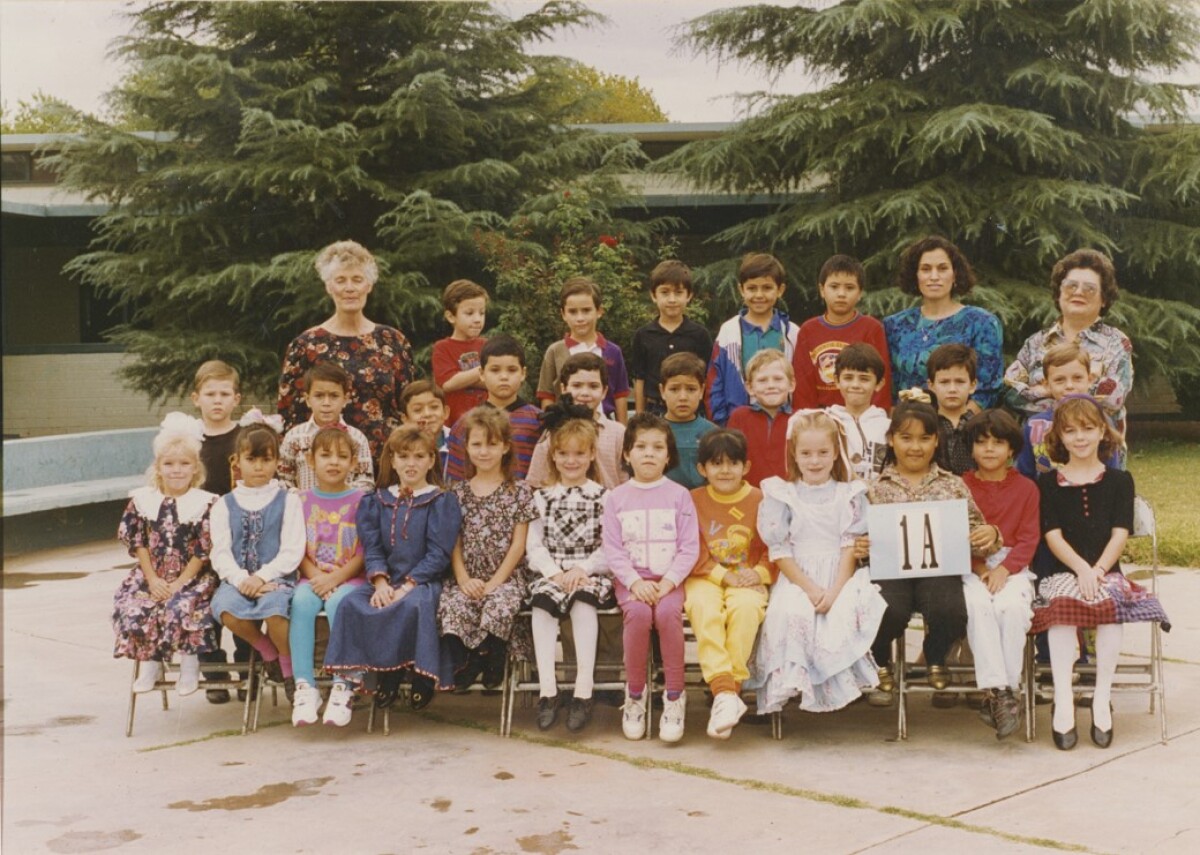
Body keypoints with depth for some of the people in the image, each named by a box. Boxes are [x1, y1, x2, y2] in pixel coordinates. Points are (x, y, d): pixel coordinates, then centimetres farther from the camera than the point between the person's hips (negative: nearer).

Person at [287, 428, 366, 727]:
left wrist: (336, 578, -15)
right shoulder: (303, 500, 11)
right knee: (301, 601, -30)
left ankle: (342, 687, -30)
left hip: (350, 577, -2)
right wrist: (315, 577, -12)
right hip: (312, 577, 2)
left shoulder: (359, 500, 4)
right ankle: (305, 687, -31)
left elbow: (364, 552, -2)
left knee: (338, 603, -34)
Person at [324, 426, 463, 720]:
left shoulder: (442, 502, 3)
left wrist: (408, 585, -18)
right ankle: (346, 680, -18)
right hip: (387, 582, 4)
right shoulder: (377, 502, 15)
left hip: (423, 582, -3)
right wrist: (380, 582, -14)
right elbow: (371, 547, 6)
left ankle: (421, 675, -18)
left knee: (414, 605, -36)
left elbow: (439, 554, -6)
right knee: (352, 604, -25)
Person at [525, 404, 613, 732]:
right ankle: (547, 689, -31)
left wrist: (582, 569, -15)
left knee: (583, 599, -33)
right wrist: (555, 573, -11)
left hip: (591, 574, -2)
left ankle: (584, 689, -35)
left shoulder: (602, 497, 7)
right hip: (551, 573, 2)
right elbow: (534, 545, 6)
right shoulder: (542, 497, 14)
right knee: (542, 599, -30)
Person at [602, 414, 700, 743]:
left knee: (668, 612, -31)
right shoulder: (616, 498, 7)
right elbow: (613, 550, 0)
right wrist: (636, 582, -15)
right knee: (638, 612, -31)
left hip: (669, 580, 0)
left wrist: (667, 583, -14)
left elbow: (690, 547, 0)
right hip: (631, 580, 0)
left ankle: (674, 697, -18)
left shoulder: (679, 495, 6)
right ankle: (634, 694, -13)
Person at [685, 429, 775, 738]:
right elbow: (693, 551, 0)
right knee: (704, 608, -34)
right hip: (705, 578, 0)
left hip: (747, 579, 0)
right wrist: (723, 575, -12)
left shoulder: (760, 501, 5)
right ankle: (724, 691, -40)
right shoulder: (694, 501, 6)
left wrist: (759, 573, -14)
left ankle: (730, 688, -30)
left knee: (746, 606, -34)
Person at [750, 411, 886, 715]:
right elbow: (779, 551, 1)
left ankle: (847, 678, -17)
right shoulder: (781, 495, 7)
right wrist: (810, 588, -12)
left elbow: (852, 547, 2)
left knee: (846, 612, -32)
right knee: (792, 612, -33)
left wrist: (834, 590, -13)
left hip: (841, 577, 1)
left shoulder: (850, 494, 11)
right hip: (797, 579, -1)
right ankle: (794, 679, -22)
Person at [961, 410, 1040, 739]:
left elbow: (1029, 539, 3)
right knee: (978, 604, -33)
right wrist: (978, 567, -13)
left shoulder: (1026, 488, 11)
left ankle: (1007, 690, -25)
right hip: (969, 568, 0)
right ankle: (997, 690, -35)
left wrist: (1003, 569, -14)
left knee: (1011, 605, -32)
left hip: (1013, 566, 0)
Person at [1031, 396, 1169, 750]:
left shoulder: (1119, 480, 11)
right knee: (1061, 606, -34)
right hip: (1061, 572, 0)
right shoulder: (1048, 483, 9)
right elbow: (1052, 535, -2)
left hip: (1105, 571, 1)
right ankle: (1062, 702, -32)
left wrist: (1098, 569, -17)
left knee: (1110, 603, -33)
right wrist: (1081, 568, -18)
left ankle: (1102, 699, -24)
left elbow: (1120, 533, 0)